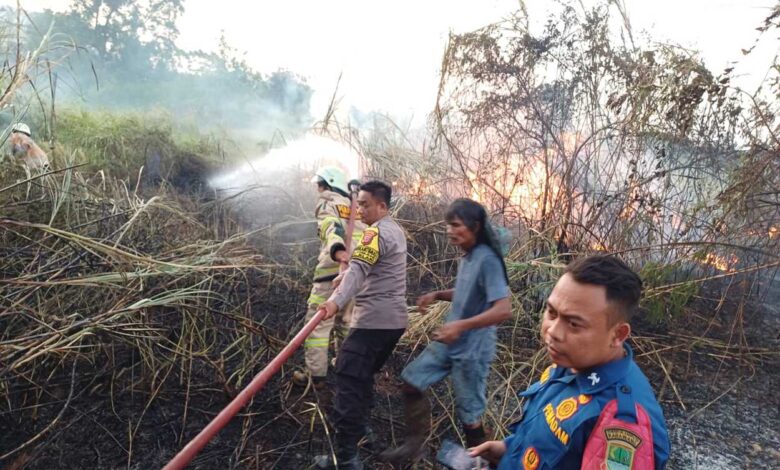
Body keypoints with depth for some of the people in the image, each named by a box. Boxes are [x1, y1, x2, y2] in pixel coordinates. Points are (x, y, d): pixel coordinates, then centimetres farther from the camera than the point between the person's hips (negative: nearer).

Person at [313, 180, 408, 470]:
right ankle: (359, 427, 35)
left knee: (349, 381, -12)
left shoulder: (377, 232, -12)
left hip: (374, 320, -10)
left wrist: (336, 301, -43)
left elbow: (359, 270, -30)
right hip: (393, 319, 10)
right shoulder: (395, 230, 19)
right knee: (363, 377, 22)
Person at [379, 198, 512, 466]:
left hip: (472, 350, -9)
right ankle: (414, 444, 25)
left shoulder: (487, 260, -23)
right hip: (448, 342, 9)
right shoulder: (467, 257, 5)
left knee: (469, 414, 6)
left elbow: (504, 309, -29)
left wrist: (461, 326, -34)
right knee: (411, 381, 10)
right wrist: (437, 295, 6)